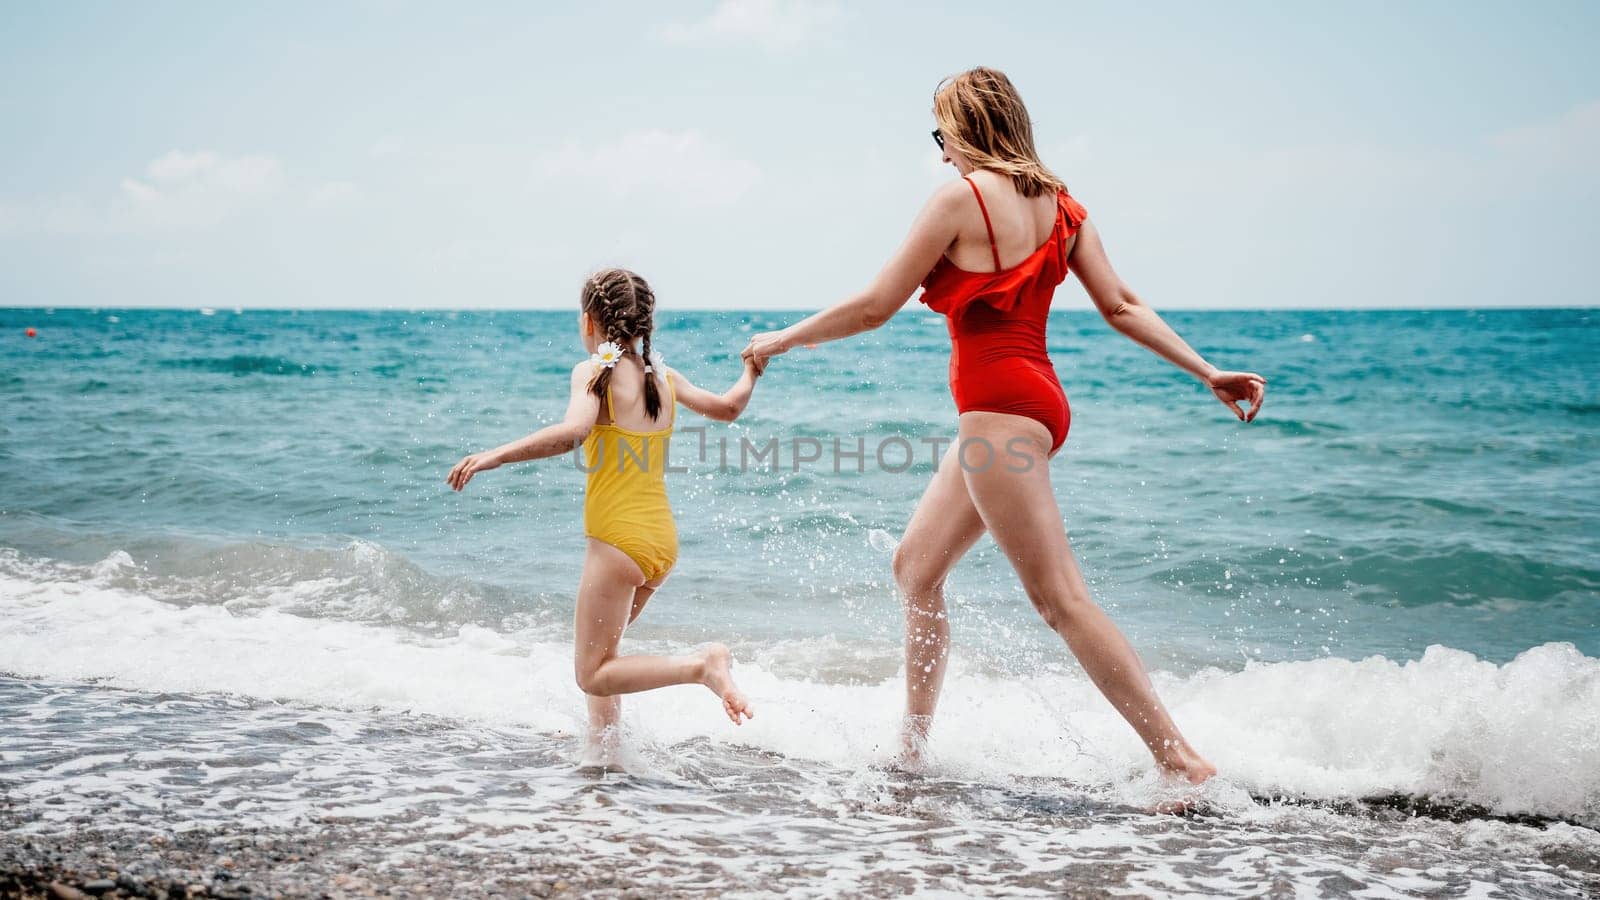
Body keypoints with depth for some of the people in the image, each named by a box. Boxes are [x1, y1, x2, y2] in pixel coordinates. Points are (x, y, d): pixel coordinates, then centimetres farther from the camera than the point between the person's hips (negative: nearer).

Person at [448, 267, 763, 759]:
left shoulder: (594, 371, -11)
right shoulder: (663, 375, 8)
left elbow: (573, 431, -30)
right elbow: (728, 407, 20)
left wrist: (494, 455, -31)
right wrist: (753, 368, 40)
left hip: (620, 538, -7)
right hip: (662, 538, 8)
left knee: (592, 674, -1)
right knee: (597, 651, 25)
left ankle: (702, 665, -18)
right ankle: (601, 748, 28)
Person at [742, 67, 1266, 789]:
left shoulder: (962, 196, -10)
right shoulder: (1059, 203, 12)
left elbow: (873, 308, -9)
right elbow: (1121, 305, 5)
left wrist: (779, 341, 4)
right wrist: (1208, 373, 6)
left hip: (999, 408, -10)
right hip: (1038, 398, 10)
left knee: (1061, 599, -8)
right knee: (916, 564, 17)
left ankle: (1182, 761, -8)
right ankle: (912, 749, 25)